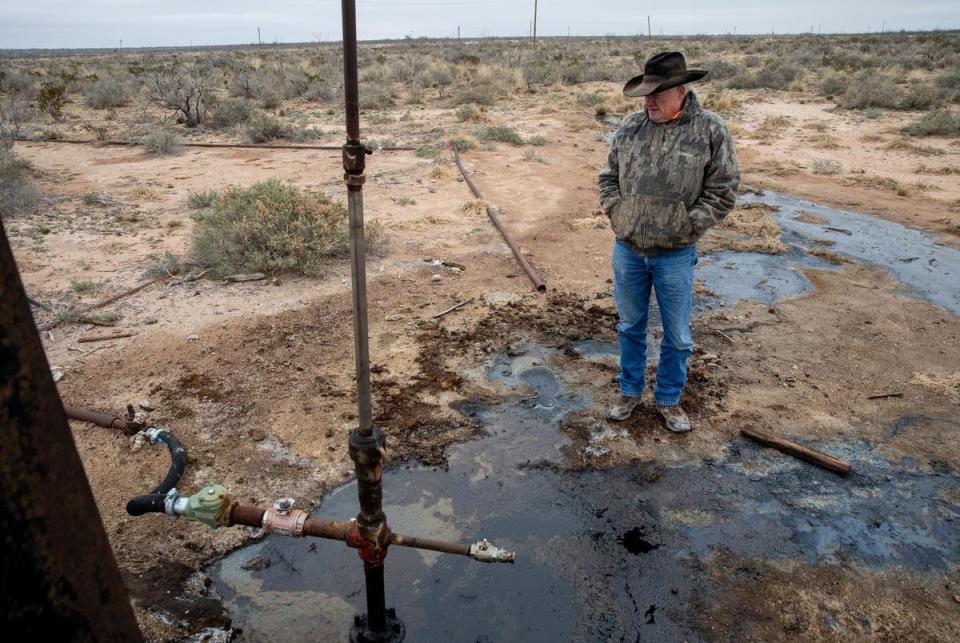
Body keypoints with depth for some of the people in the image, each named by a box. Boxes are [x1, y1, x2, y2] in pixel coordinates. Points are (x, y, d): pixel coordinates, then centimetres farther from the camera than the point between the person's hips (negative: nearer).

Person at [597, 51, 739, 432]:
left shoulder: (709, 131, -9)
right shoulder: (630, 127, 0)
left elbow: (724, 190, -7)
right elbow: (608, 177, 11)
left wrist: (688, 226, -11)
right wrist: (615, 212, -2)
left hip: (674, 255, -2)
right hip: (627, 250, 3)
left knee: (677, 336, 10)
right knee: (630, 326, 17)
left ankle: (669, 400, 30)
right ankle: (630, 392, 36)